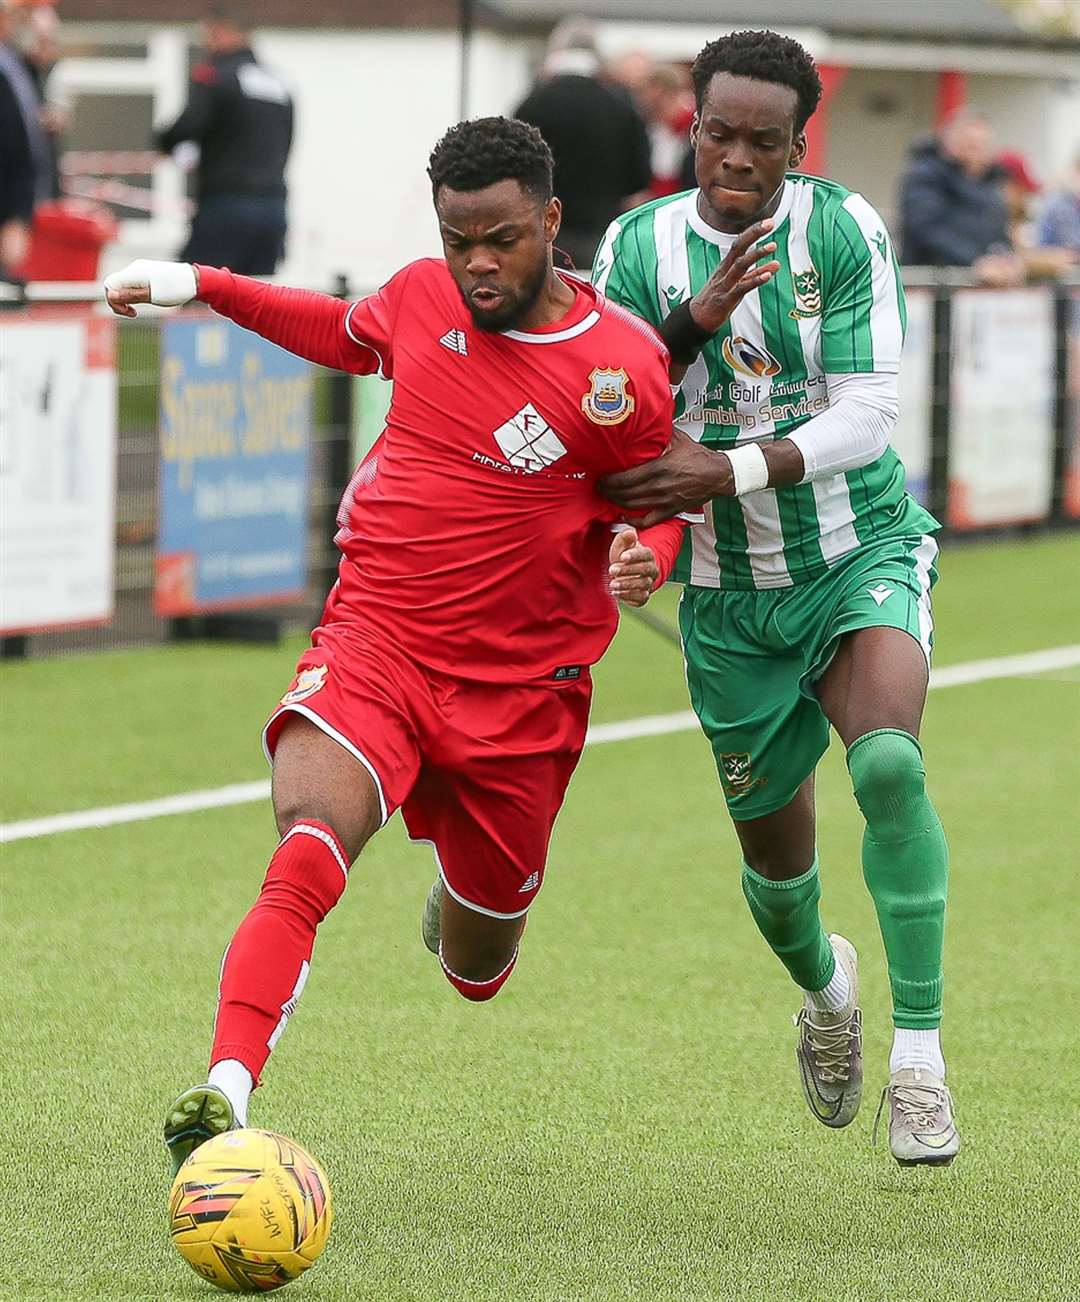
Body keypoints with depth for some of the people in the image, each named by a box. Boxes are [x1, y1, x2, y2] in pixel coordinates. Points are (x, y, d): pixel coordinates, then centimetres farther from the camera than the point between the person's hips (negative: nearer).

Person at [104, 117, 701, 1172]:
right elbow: (347, 336, 25)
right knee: (306, 856, -30)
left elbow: (661, 501, 4)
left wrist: (644, 559, -19)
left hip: (518, 684, -1)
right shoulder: (421, 297, 0)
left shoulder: (621, 368, -11)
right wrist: (203, 287, 20)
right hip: (374, 639, 1)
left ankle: (466, 898, 53)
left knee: (477, 970, 16)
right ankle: (226, 1090, -39)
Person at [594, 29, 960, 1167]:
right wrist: (694, 323, -25)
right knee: (773, 854, 11)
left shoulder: (844, 231, -11)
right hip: (731, 598, 3)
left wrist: (727, 470, -28)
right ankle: (823, 984, 48)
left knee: (889, 761, -31)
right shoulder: (639, 247, -4)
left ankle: (918, 1051, -22)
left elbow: (867, 415, -17)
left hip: (860, 552, -2)